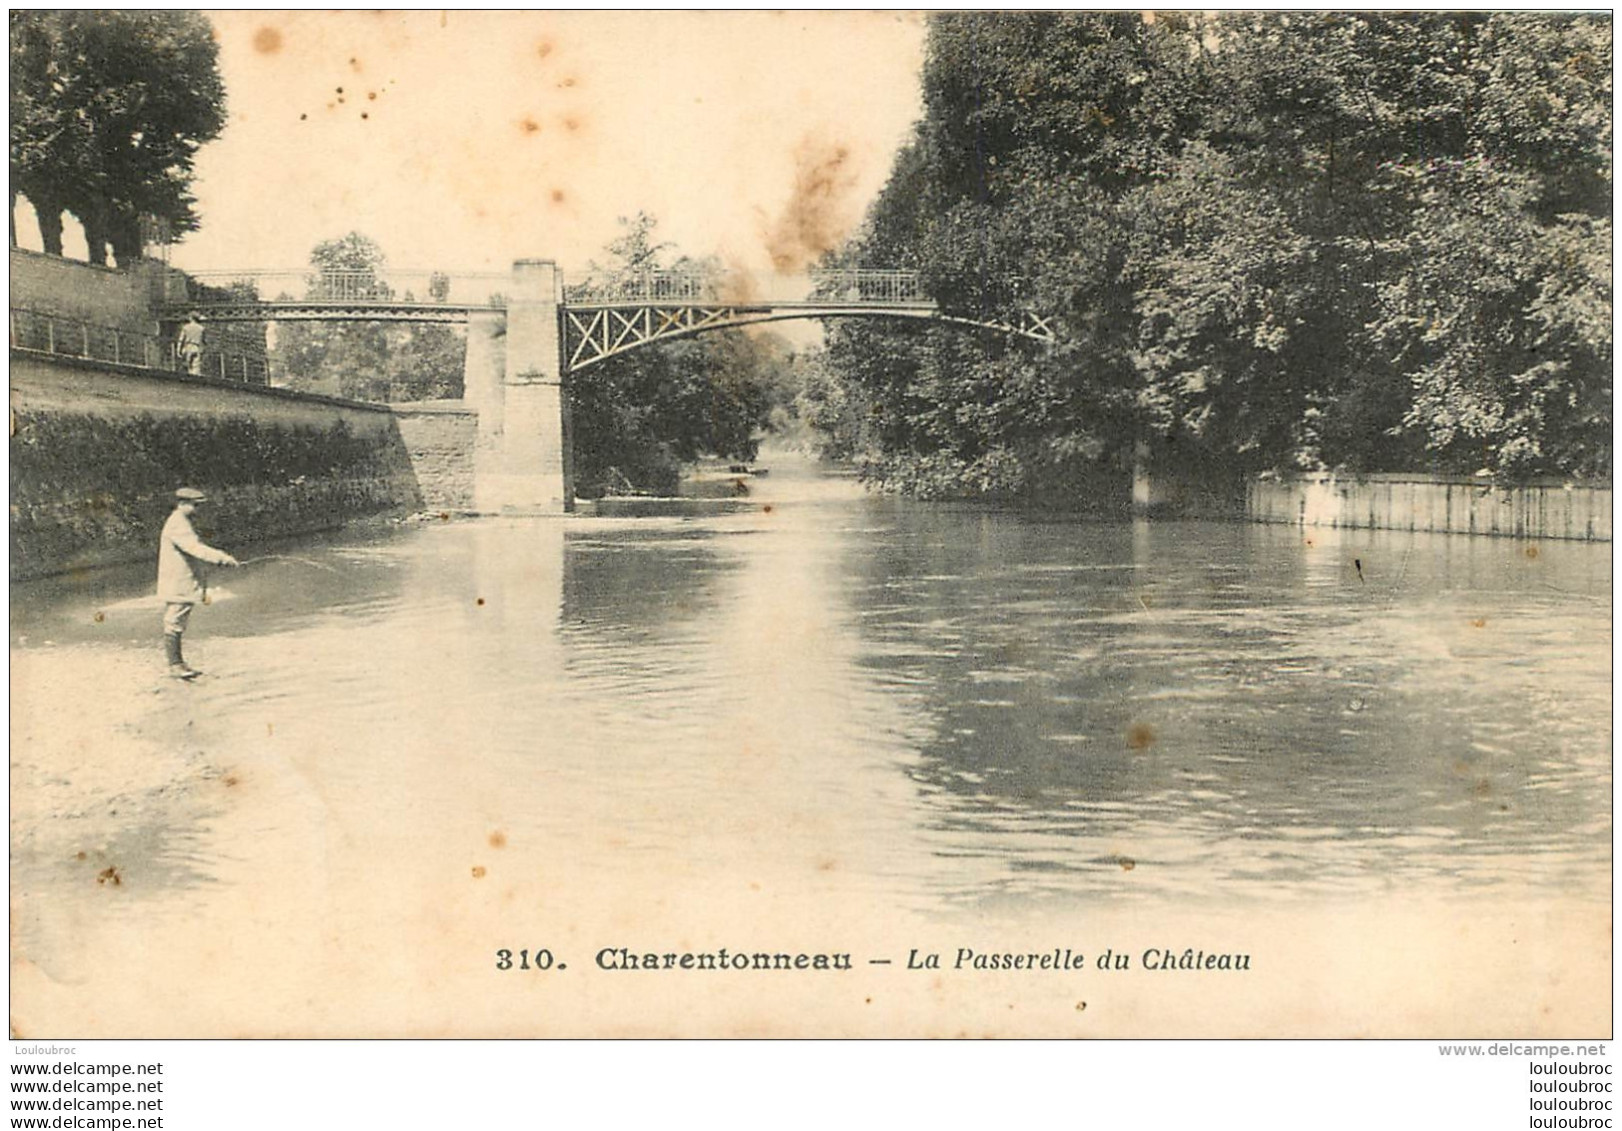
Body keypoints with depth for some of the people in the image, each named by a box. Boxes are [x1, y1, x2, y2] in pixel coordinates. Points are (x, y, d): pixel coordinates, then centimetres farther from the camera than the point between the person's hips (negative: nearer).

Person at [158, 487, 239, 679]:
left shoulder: (183, 523, 19)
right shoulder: (177, 525, -16)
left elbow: (195, 548, 24)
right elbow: (195, 548, -28)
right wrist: (221, 557, -34)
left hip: (185, 586, 11)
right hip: (177, 587, -11)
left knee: (176, 626, 14)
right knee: (174, 625, -6)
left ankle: (178, 664, 19)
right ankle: (175, 665, -3)